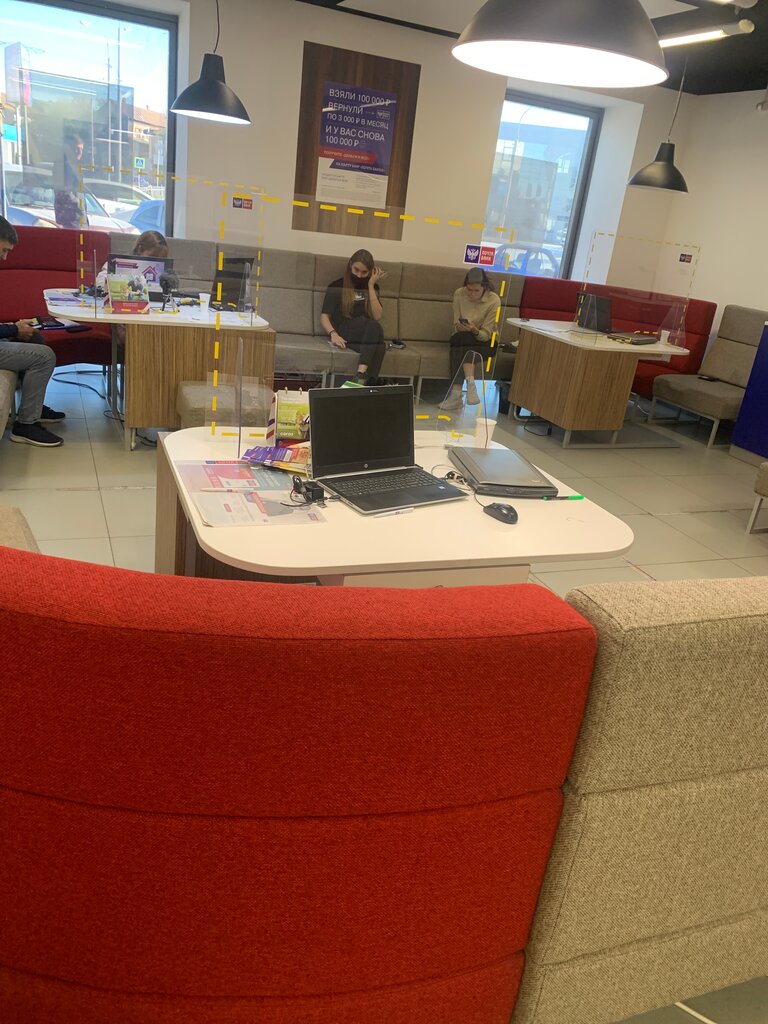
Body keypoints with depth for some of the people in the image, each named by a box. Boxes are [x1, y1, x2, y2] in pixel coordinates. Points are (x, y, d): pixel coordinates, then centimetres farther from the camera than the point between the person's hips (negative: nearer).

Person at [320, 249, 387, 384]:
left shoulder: (372, 288, 17)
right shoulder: (337, 286, 7)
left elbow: (377, 316, 1)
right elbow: (324, 316, -1)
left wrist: (371, 285, -2)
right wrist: (333, 333, -21)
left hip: (368, 335, 3)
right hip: (344, 334, -3)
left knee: (374, 327, -35)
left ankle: (360, 377, -49)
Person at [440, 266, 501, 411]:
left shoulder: (494, 300, -15)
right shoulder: (459, 294, -6)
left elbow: (486, 335, -16)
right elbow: (456, 324, -1)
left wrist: (474, 330, -37)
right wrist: (459, 326, -26)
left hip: (485, 342, -3)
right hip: (462, 339, 3)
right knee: (462, 348, -35)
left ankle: (456, 394, -44)